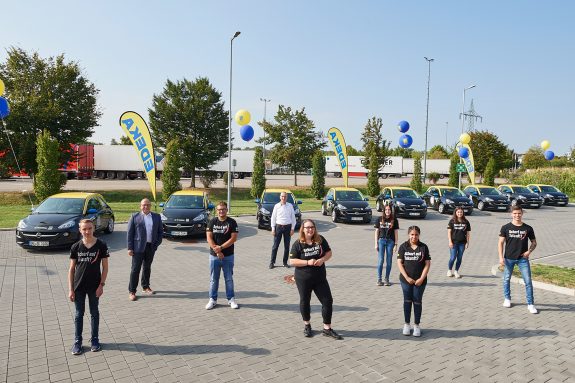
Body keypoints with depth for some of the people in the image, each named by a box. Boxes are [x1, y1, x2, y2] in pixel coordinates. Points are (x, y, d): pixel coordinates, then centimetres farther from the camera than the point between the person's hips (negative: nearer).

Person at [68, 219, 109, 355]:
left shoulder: (101, 245, -9)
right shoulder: (76, 247, -5)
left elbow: (105, 267, -4)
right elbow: (71, 269, 0)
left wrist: (101, 285, -9)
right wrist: (71, 289, -3)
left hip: (94, 287, -1)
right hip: (79, 287, 1)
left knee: (94, 313, 13)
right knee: (79, 314, 12)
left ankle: (94, 339, 28)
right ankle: (77, 341, 27)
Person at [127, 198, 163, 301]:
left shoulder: (157, 217, 9)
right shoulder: (134, 217, 0)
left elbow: (160, 231, 12)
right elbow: (130, 233, -2)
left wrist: (157, 242, 0)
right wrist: (130, 248, -8)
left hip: (151, 247, 3)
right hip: (138, 247, -3)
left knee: (147, 268, 16)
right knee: (135, 269, -1)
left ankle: (146, 287, 31)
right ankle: (132, 291, 7)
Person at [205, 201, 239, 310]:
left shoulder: (232, 222, -3)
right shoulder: (212, 222, 2)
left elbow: (233, 238, -10)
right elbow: (209, 238, -4)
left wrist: (220, 247, -17)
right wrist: (217, 251, -14)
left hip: (228, 256, -1)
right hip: (214, 256, 1)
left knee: (229, 278, 8)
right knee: (213, 279, 10)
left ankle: (231, 299, 20)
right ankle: (213, 299, 21)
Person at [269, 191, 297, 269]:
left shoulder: (290, 206, 2)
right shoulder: (276, 206, 1)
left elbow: (293, 217, 4)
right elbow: (273, 217, 3)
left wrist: (292, 228, -1)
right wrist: (273, 229, -2)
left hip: (288, 227, 1)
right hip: (278, 227, -1)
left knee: (287, 246, 9)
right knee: (275, 245, 0)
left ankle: (285, 262, 20)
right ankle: (272, 262, 8)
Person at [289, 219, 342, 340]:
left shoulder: (320, 240, -2)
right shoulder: (298, 244, -10)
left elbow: (329, 252, 6)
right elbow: (292, 261, -12)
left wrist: (322, 259, -15)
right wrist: (308, 262, -23)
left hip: (320, 278, 3)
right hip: (303, 279, -2)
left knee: (328, 301, 1)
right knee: (305, 302, 13)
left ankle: (327, 329, 15)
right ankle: (307, 325, 36)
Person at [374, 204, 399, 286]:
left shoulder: (394, 220, 2)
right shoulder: (380, 220, 3)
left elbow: (396, 232, 3)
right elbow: (377, 232, 6)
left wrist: (396, 244, -2)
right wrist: (376, 243, 1)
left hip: (390, 241, 0)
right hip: (381, 240, 0)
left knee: (389, 261, 5)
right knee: (380, 260, -1)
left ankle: (387, 279, 15)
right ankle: (379, 279, 7)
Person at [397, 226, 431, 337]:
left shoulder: (423, 247, -2)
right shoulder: (403, 246, -3)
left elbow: (427, 264, -3)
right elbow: (399, 263, -4)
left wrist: (421, 279, -9)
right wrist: (406, 277, -10)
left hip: (420, 281, 0)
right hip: (406, 279, 0)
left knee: (417, 302, 7)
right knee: (407, 301, 8)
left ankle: (416, 325, 20)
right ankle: (407, 324, 21)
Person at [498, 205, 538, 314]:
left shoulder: (528, 228, 0)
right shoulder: (506, 228, -3)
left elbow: (534, 242, 11)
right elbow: (501, 243, -1)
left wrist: (529, 251, -8)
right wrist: (501, 257, -8)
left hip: (523, 259, 0)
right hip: (509, 259, 0)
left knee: (528, 281, -3)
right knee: (506, 279, 11)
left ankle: (530, 304, 7)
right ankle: (507, 299, 30)